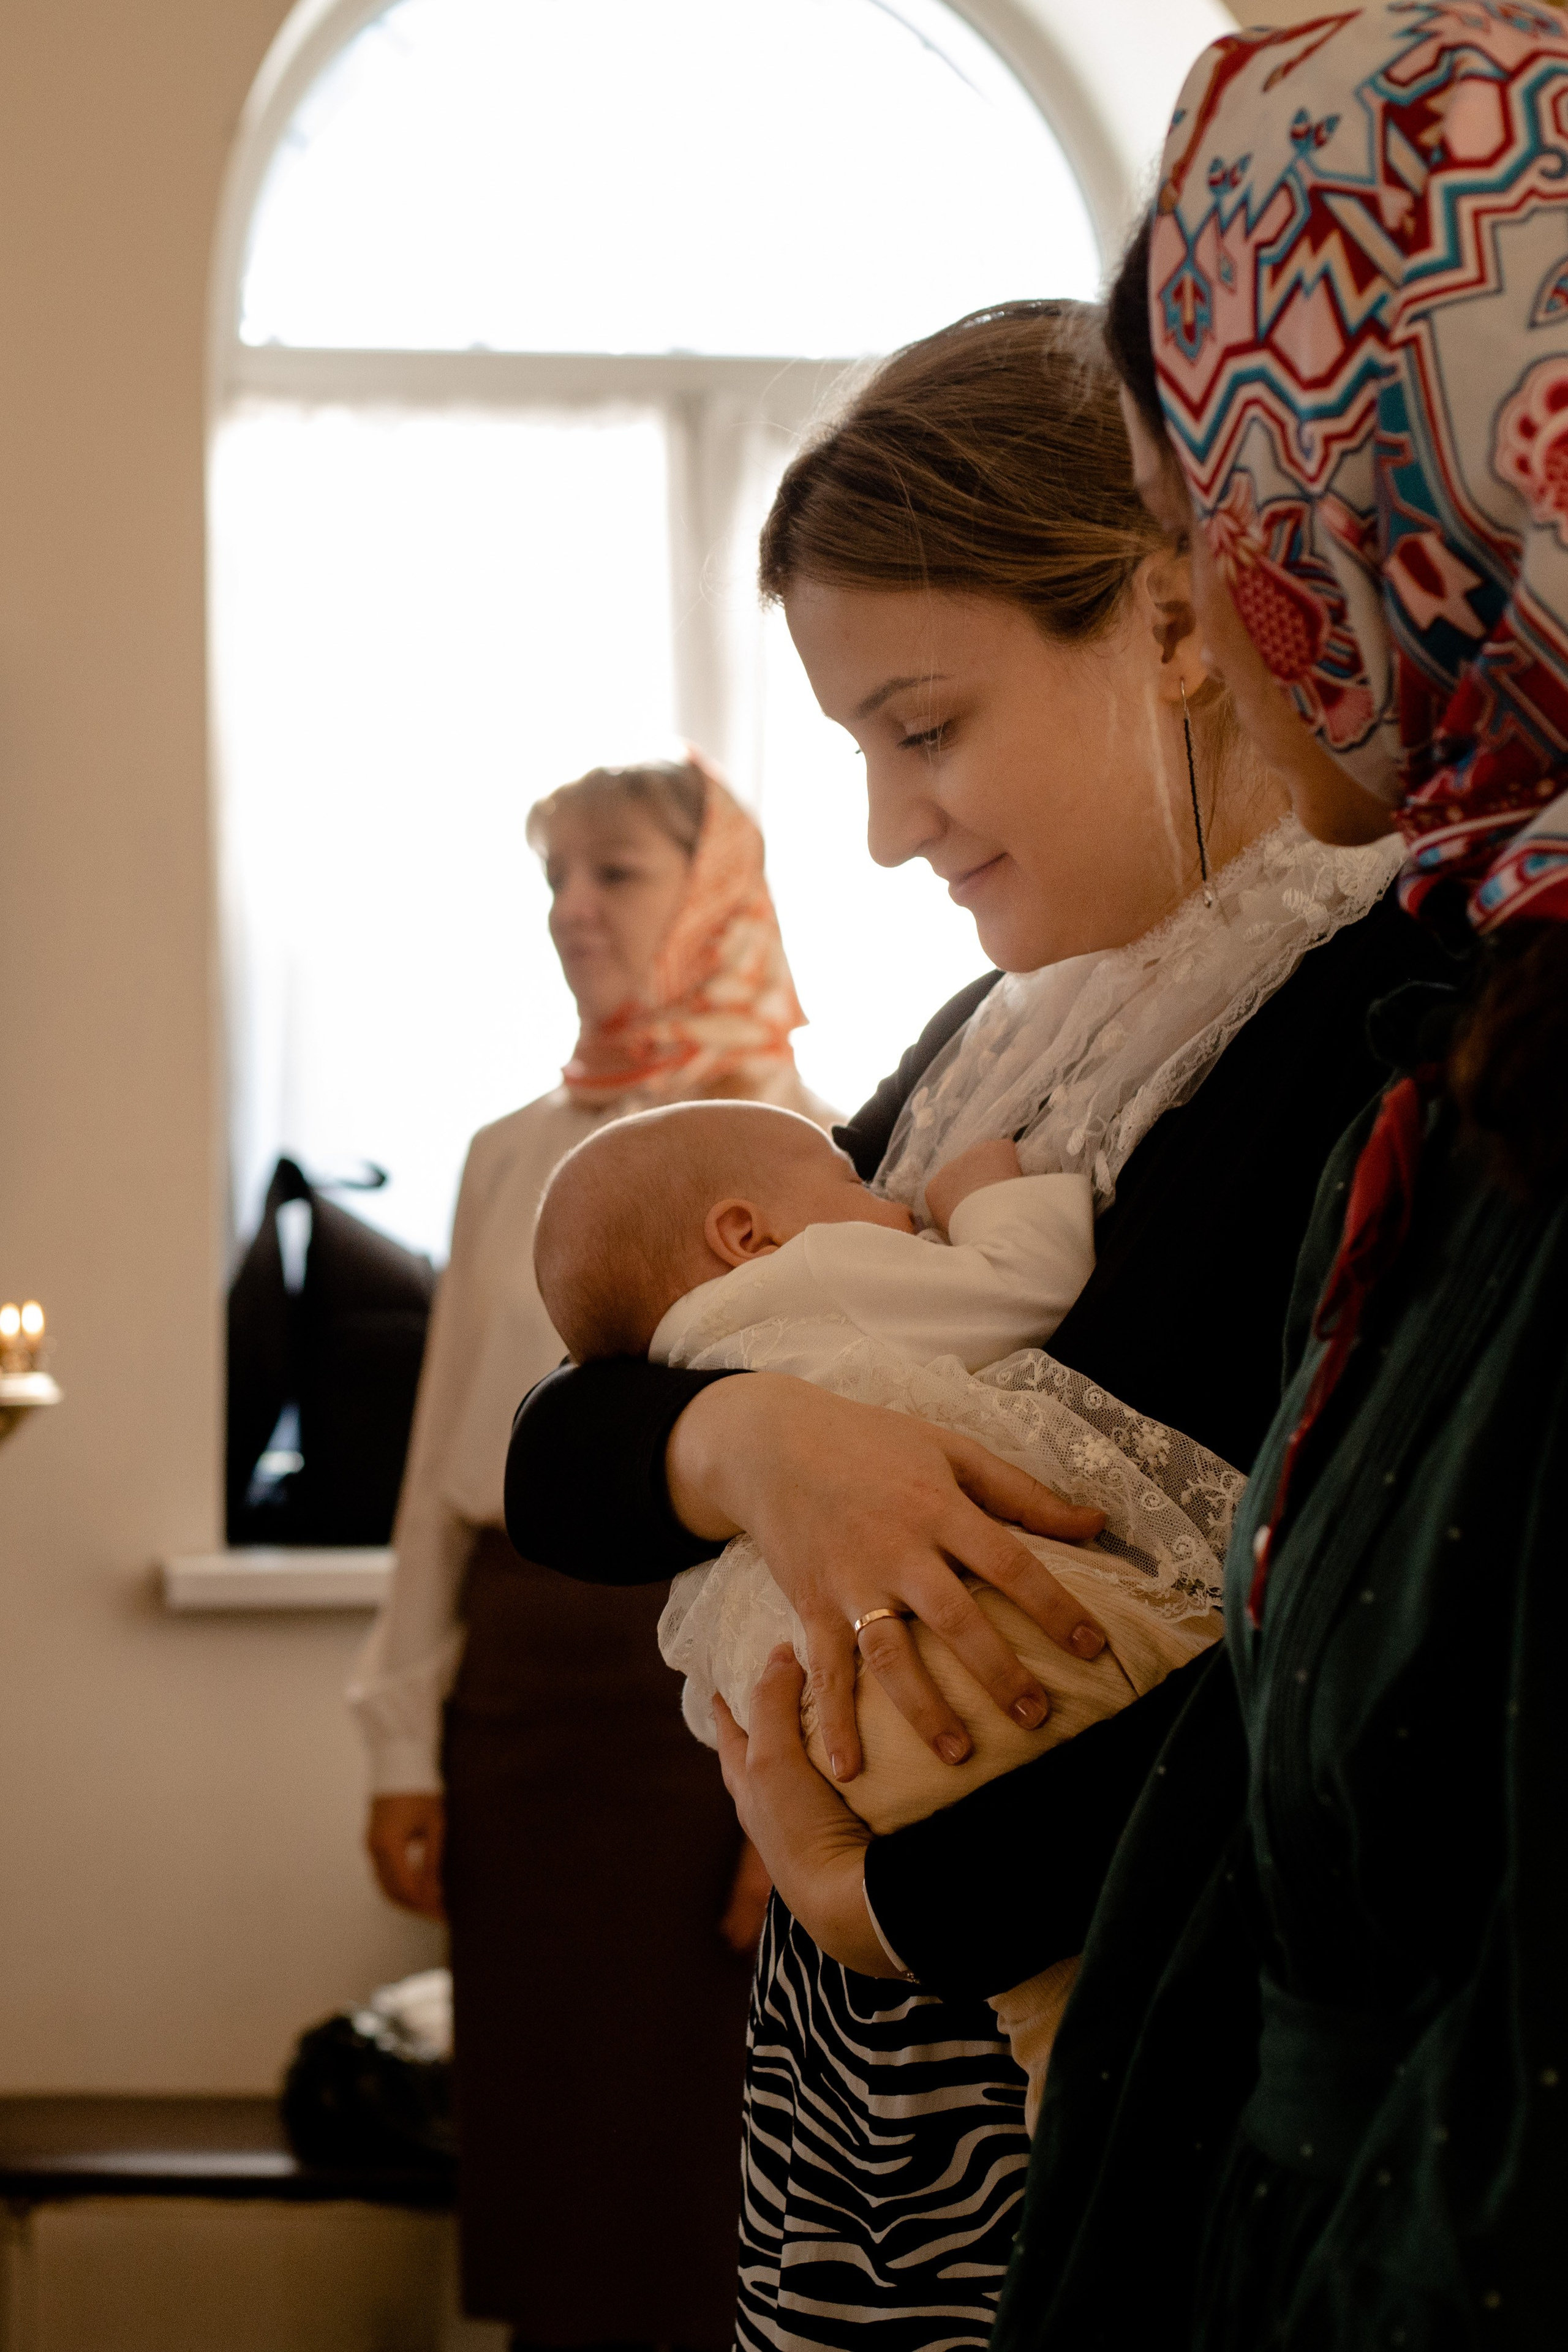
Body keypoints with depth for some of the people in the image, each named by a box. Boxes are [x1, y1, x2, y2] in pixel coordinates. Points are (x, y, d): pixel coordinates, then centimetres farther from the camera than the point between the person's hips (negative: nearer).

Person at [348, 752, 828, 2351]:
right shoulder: (511, 1157, 12)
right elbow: (445, 1462, 13)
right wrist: (405, 1738, 7)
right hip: (523, 1666, 5)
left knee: (703, 2146, 0)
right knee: (536, 2123, 9)